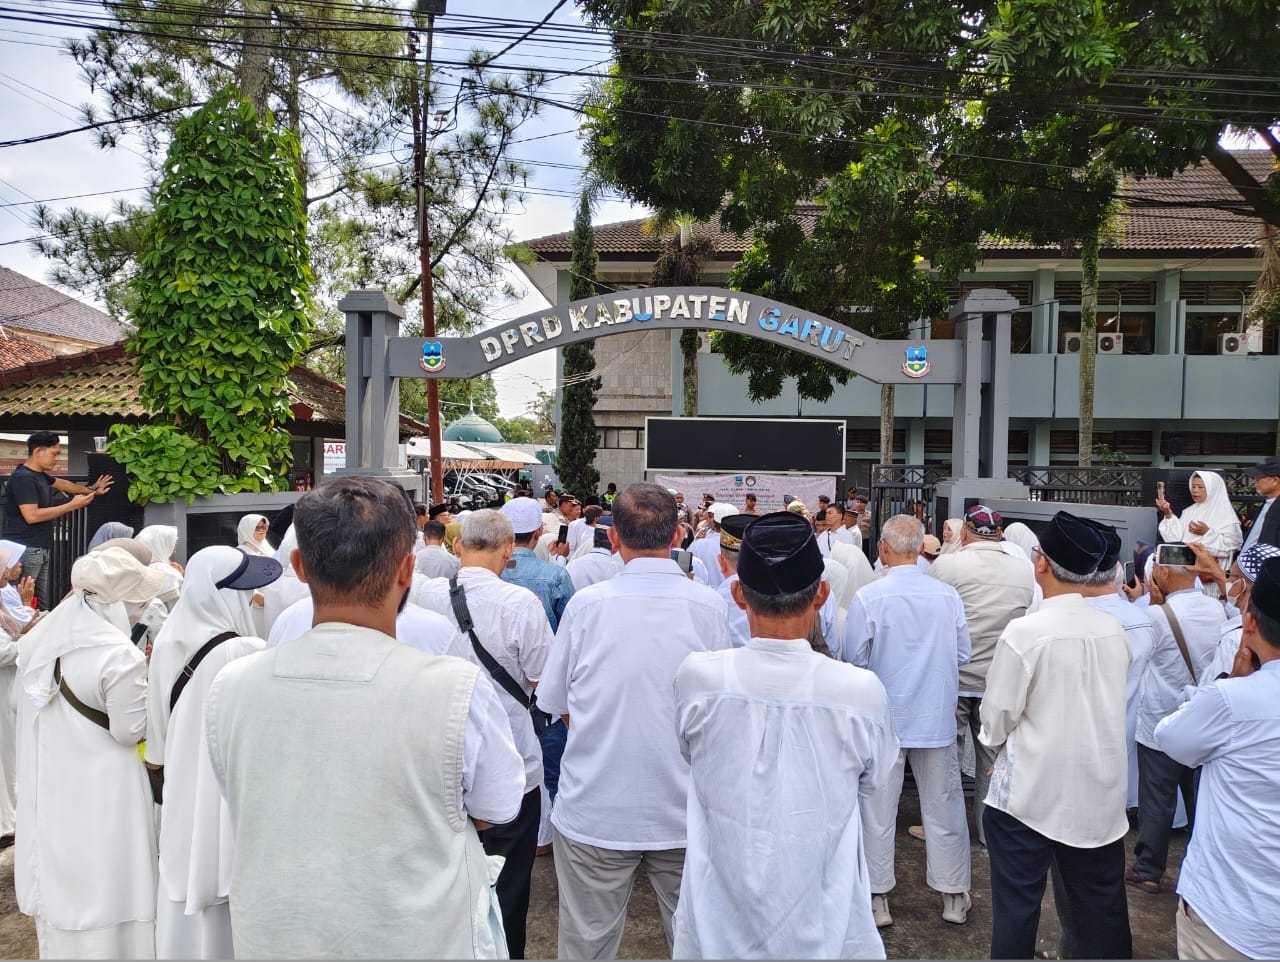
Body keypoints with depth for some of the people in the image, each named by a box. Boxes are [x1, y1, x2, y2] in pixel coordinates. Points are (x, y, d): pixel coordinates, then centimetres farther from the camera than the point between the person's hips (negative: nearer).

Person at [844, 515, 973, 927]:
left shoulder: (868, 597, -17)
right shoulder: (948, 595, -8)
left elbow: (854, 659, -10)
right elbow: (963, 654, 1)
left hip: (883, 717, -2)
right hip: (937, 718, 2)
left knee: (878, 809, 11)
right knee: (942, 805, 15)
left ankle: (877, 898, 20)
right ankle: (954, 896, 27)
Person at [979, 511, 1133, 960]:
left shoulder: (1024, 632, -18)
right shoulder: (1114, 631, -3)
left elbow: (998, 715, -11)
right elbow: (1112, 705, 10)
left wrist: (998, 746, 10)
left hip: (1031, 792, -5)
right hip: (1102, 793, 5)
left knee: (1017, 908, 10)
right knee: (1104, 910, 18)